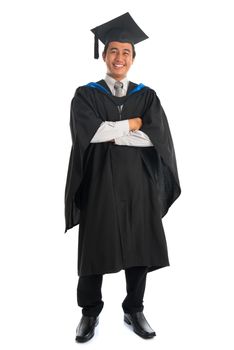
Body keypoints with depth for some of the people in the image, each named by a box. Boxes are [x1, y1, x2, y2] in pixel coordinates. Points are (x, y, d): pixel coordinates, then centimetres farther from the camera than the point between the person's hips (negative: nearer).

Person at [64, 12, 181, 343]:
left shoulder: (147, 96, 7)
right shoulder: (86, 95, 2)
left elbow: (157, 136, -9)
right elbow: (89, 132, -16)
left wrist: (111, 134, -12)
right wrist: (132, 124, -11)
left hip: (139, 185, 2)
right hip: (100, 183, -2)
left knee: (139, 248, 9)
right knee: (96, 248, 6)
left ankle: (134, 310, 29)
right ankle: (90, 313, 26)